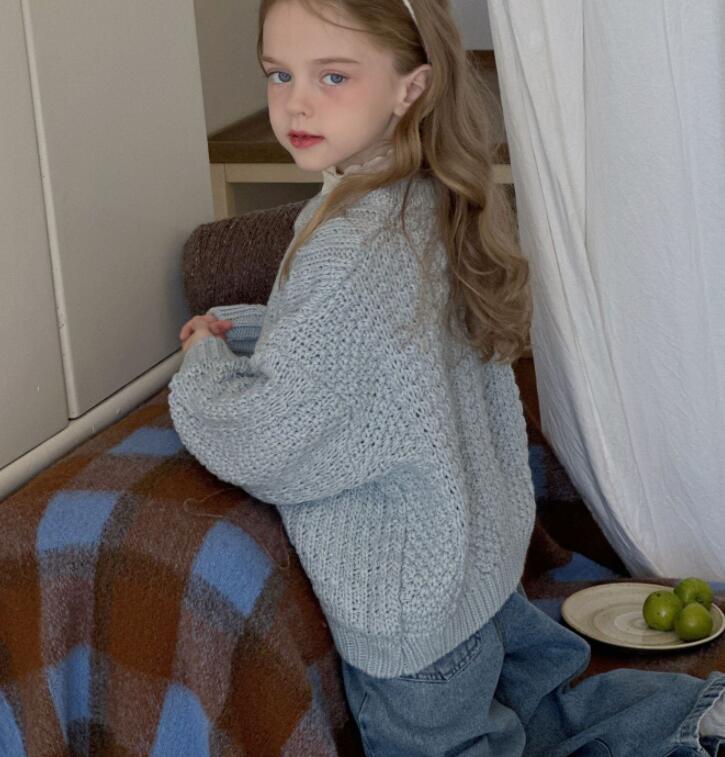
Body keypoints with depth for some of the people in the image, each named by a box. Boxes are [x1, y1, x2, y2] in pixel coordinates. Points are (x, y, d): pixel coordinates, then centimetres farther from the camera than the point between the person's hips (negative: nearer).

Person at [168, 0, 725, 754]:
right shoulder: (437, 204, -2)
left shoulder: (354, 246, -29)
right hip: (479, 550, 9)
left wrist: (204, 363, -7)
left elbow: (259, 443, -25)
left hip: (413, 614, -9)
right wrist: (239, 326, 4)